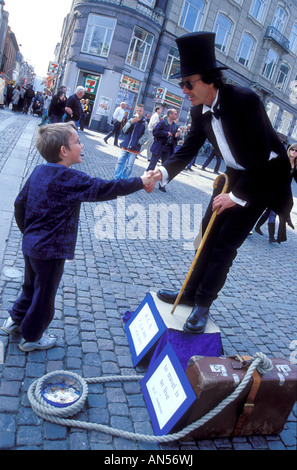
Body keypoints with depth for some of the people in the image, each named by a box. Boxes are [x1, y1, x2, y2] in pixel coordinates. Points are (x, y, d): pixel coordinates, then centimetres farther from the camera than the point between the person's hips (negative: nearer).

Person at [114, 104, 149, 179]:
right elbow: (124, 130, -2)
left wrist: (139, 142, -15)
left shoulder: (144, 123, -5)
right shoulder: (131, 119, 4)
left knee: (129, 166, 1)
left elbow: (146, 135, -5)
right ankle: (116, 178, 12)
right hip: (125, 146, 3)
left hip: (134, 148, -3)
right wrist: (131, 122, -14)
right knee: (120, 162, 4)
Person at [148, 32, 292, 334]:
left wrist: (236, 196, -23)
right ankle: (191, 293, 21)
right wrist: (164, 171, -18)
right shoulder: (199, 111, -4)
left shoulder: (244, 100, -26)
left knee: (227, 240, -8)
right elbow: (189, 148, 0)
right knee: (209, 232, 7)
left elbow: (260, 154, -27)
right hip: (235, 173, 7)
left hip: (264, 176, -7)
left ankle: (202, 304, 6)